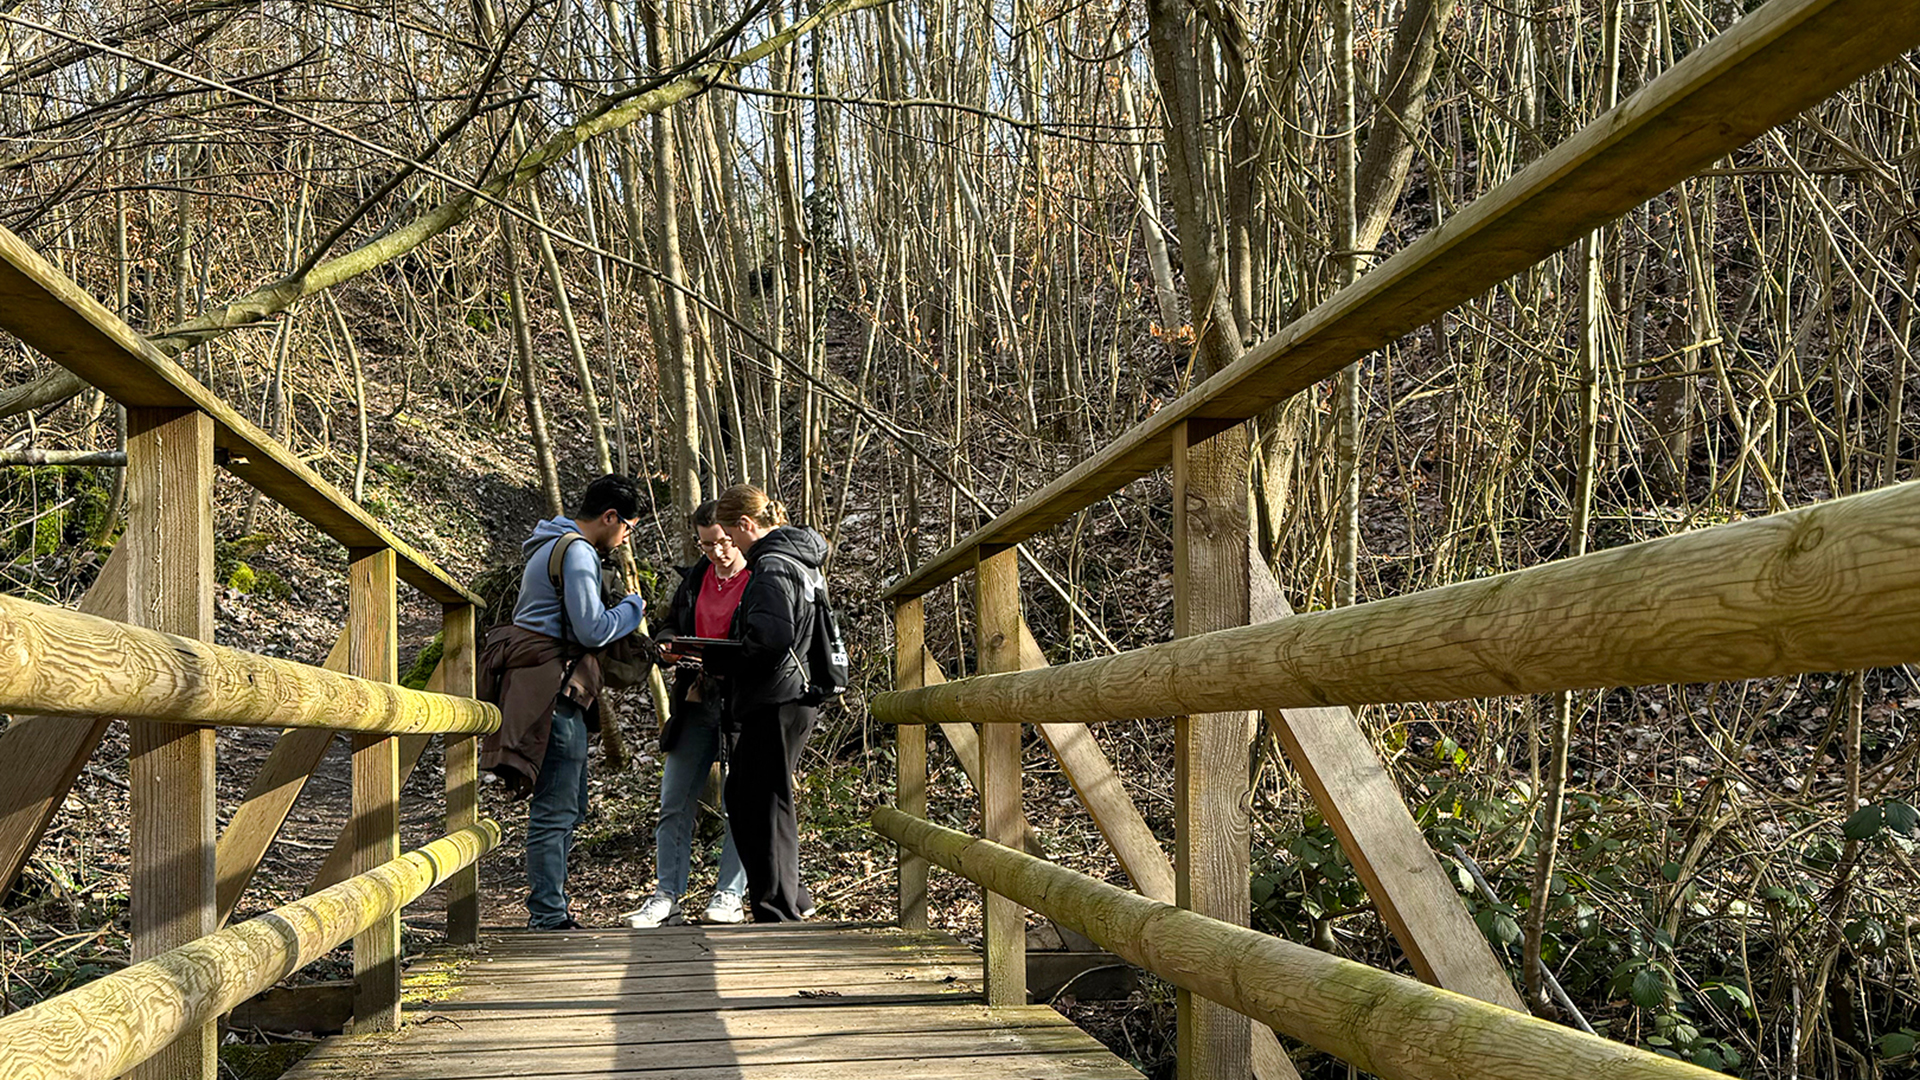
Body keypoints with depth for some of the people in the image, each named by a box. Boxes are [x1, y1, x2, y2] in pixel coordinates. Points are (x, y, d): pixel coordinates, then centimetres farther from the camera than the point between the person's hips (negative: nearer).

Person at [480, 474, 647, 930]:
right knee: (555, 810, -8)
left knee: (569, 808, 16)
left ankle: (549, 910, 22)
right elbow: (593, 630, -17)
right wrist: (633, 607, -1)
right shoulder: (576, 552, -12)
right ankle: (548, 918, -4)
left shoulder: (553, 546, 22)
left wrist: (622, 610, 16)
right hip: (554, 694, -11)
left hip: (553, 693, 11)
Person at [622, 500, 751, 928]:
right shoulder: (695, 577, 13)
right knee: (675, 801, 4)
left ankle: (729, 896, 10)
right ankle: (666, 896, 10)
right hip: (697, 700, 6)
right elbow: (670, 624, 23)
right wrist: (668, 643, 0)